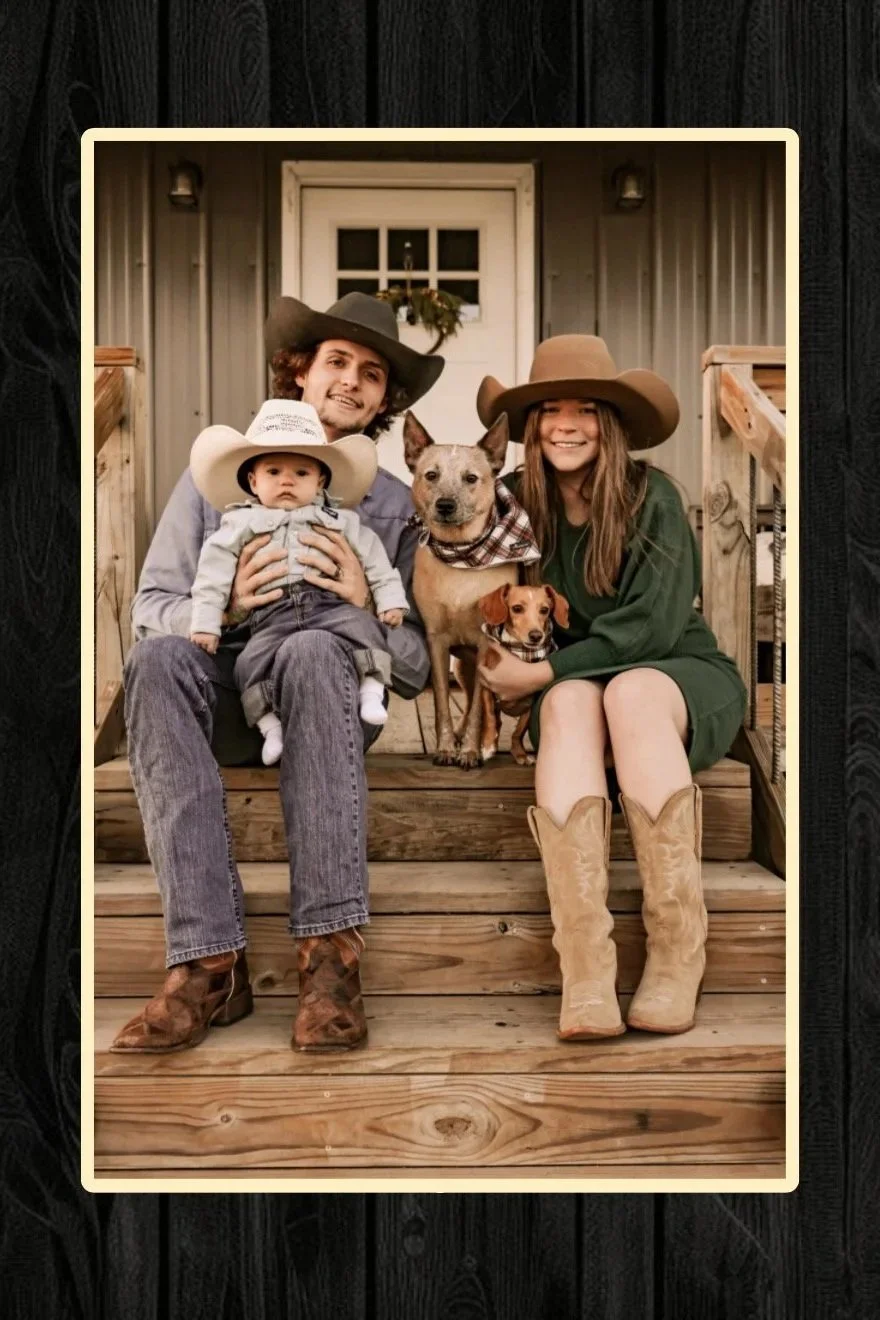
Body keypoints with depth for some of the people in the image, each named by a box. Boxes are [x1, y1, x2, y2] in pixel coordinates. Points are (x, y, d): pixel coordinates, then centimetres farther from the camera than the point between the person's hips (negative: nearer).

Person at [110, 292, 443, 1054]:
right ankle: (209, 959, -37)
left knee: (312, 649, -35)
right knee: (158, 659, -33)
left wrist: (368, 602, -12)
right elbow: (150, 608, 7)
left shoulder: (395, 506, 12)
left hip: (329, 703, 0)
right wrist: (224, 606, -14)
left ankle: (331, 950, -37)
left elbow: (416, 669, 7)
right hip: (225, 699, 1)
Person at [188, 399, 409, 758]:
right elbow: (213, 573, 9)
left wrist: (390, 599, 9)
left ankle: (372, 690, -21)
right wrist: (205, 623, 1)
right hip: (274, 616, -1)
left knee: (361, 624, -26)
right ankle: (270, 726, -18)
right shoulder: (240, 523, 13)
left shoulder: (339, 520, 18)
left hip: (329, 605, 1)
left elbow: (373, 557, 19)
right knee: (252, 661, -23)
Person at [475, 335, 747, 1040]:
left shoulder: (651, 496, -10)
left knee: (631, 690, -36)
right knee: (570, 700, -33)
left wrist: (542, 673, -18)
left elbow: (656, 625, -17)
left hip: (681, 678, -2)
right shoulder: (523, 506, 0)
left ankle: (679, 952, -37)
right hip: (574, 688, 2)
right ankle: (584, 967, -48)